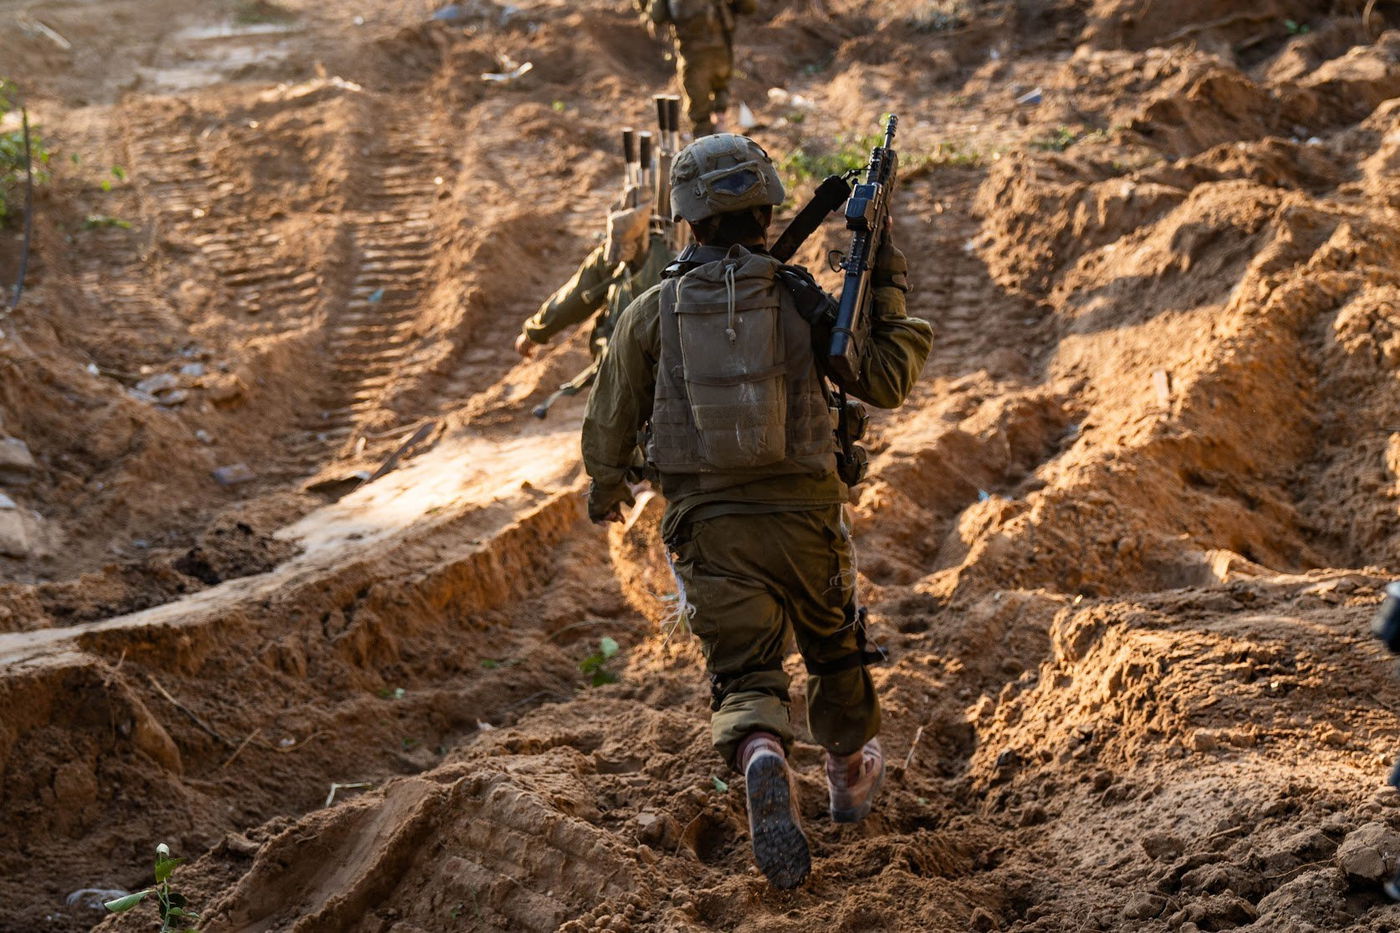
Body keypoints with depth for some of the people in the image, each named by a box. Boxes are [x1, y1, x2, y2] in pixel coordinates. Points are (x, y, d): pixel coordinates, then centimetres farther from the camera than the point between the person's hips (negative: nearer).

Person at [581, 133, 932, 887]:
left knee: (744, 673, 1)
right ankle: (850, 773, 42)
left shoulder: (652, 311, -1)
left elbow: (609, 420, 8)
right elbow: (885, 382, -1)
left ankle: (763, 764, -30)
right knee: (834, 646, 24)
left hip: (707, 519, 0)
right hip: (802, 513, 0)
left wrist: (605, 486, 27)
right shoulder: (800, 299, -4)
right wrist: (890, 296, 10)